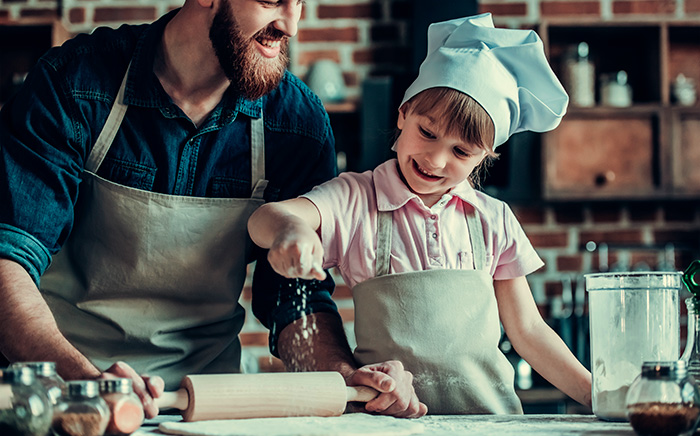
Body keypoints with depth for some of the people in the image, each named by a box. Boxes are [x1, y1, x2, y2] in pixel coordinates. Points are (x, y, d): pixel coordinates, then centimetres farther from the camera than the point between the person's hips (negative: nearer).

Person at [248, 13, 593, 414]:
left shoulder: (493, 220, 11)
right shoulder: (356, 200, 2)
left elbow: (528, 332, 15)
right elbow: (264, 219, -15)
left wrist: (597, 395, 6)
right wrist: (289, 226, -39)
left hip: (488, 409, 3)